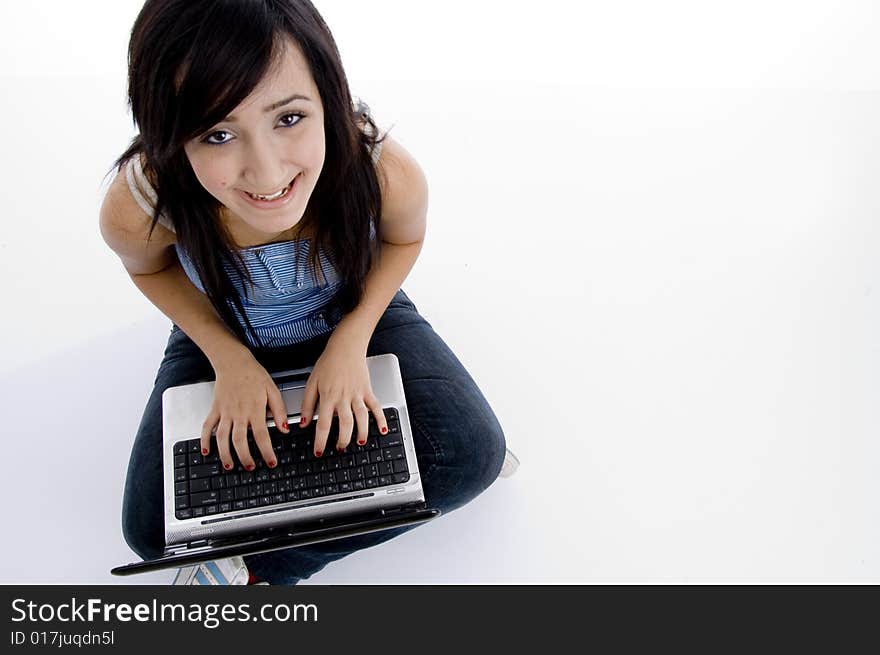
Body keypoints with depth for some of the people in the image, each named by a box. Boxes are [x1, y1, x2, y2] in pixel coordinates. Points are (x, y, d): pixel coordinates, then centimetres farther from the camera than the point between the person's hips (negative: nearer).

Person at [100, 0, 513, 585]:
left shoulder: (387, 174, -33)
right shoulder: (139, 205, -33)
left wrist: (353, 339, -21)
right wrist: (228, 357, -19)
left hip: (358, 315, 0)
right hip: (226, 336, 1)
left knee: (474, 454, -19)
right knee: (156, 530, -10)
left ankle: (262, 563, -6)